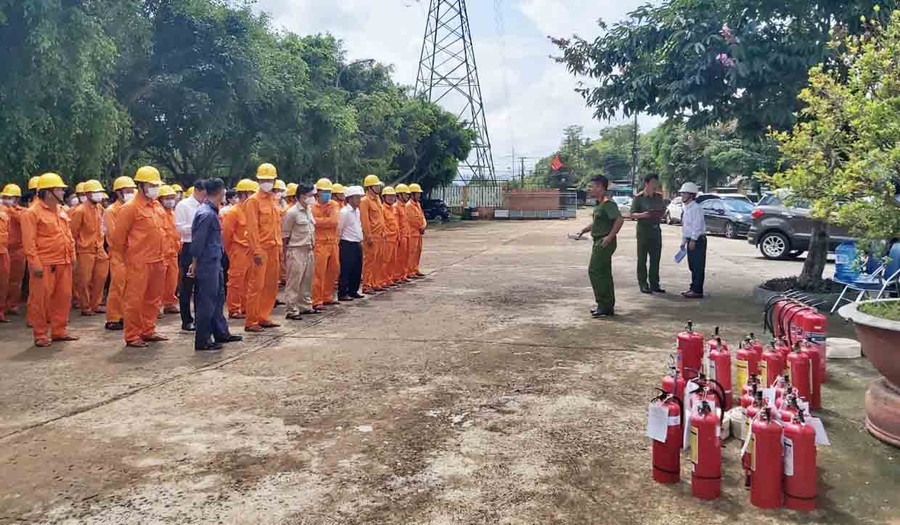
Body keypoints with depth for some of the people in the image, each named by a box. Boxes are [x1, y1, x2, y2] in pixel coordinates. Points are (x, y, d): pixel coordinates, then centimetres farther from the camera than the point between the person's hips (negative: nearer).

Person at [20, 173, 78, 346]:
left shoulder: (61, 211, 14)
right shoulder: (32, 213, -9)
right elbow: (29, 242, -12)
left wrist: (72, 255, 14)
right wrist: (35, 264, -17)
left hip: (64, 263, 7)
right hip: (44, 264, -7)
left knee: (63, 297, 11)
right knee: (40, 300, 1)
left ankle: (59, 331, 22)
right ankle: (40, 335, 10)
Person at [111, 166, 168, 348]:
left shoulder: (157, 206, 11)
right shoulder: (130, 208, -11)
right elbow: (118, 236, -8)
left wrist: (160, 254, 16)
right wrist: (132, 251, 2)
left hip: (157, 261, 7)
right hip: (139, 263, -7)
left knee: (153, 299, 15)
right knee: (135, 300, 0)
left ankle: (148, 331, 26)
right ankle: (132, 336, 8)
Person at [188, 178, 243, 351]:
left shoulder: (211, 212, 12)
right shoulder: (207, 214, -18)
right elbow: (197, 242, -18)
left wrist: (196, 263, 19)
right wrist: (195, 263, -10)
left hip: (214, 263, 10)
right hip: (207, 265, -10)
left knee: (218, 299, 17)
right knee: (207, 302, -2)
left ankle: (221, 333, 29)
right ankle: (202, 341, 6)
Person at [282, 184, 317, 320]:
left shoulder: (309, 210, 11)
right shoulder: (292, 212, -12)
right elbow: (285, 234, -10)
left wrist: (312, 245, 11)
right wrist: (286, 253, -9)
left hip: (309, 250, 8)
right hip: (296, 251, -8)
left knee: (307, 281, 14)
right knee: (294, 282, -2)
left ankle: (306, 306, 25)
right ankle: (292, 310, 3)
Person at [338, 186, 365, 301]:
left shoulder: (357, 210, 13)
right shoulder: (344, 211, -14)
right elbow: (339, 229, -14)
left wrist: (361, 239, 16)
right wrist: (341, 241, -10)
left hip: (357, 244, 9)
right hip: (347, 244, -9)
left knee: (357, 269, 12)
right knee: (346, 270, -3)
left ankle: (353, 291, 23)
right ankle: (342, 293, 3)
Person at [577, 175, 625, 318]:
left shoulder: (608, 204, -16)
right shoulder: (599, 204, 15)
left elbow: (620, 219, -27)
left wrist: (610, 237, -26)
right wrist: (583, 231, 19)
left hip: (604, 243, -10)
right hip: (599, 242, 10)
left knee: (594, 271, -9)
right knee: (604, 274, 12)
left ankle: (603, 305, -5)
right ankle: (608, 307, 19)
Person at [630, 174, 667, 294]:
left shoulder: (658, 197, 10)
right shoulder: (639, 198, -6)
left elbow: (663, 208, 22)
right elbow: (632, 214, -9)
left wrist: (661, 214, -2)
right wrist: (642, 215, -28)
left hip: (656, 229, 6)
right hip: (643, 229, -5)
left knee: (655, 258, 7)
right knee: (642, 259, -1)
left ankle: (654, 284, 15)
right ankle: (643, 284, 5)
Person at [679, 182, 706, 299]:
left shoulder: (696, 208, -14)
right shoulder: (686, 209, 15)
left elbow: (697, 225, -20)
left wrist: (693, 240, -22)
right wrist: (683, 242, 20)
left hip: (697, 240, -10)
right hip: (690, 240, 10)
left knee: (698, 266, -6)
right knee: (692, 266, 15)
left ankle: (697, 291, -3)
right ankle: (693, 288, 25)